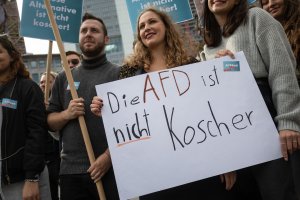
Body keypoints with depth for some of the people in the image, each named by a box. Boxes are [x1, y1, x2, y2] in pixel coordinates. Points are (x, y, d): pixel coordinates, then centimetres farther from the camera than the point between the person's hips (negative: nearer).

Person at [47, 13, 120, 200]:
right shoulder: (64, 77, 13)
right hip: (70, 170, 3)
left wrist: (109, 156, -16)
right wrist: (67, 114, -7)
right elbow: (50, 121, 14)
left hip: (110, 168, -3)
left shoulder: (119, 74, 1)